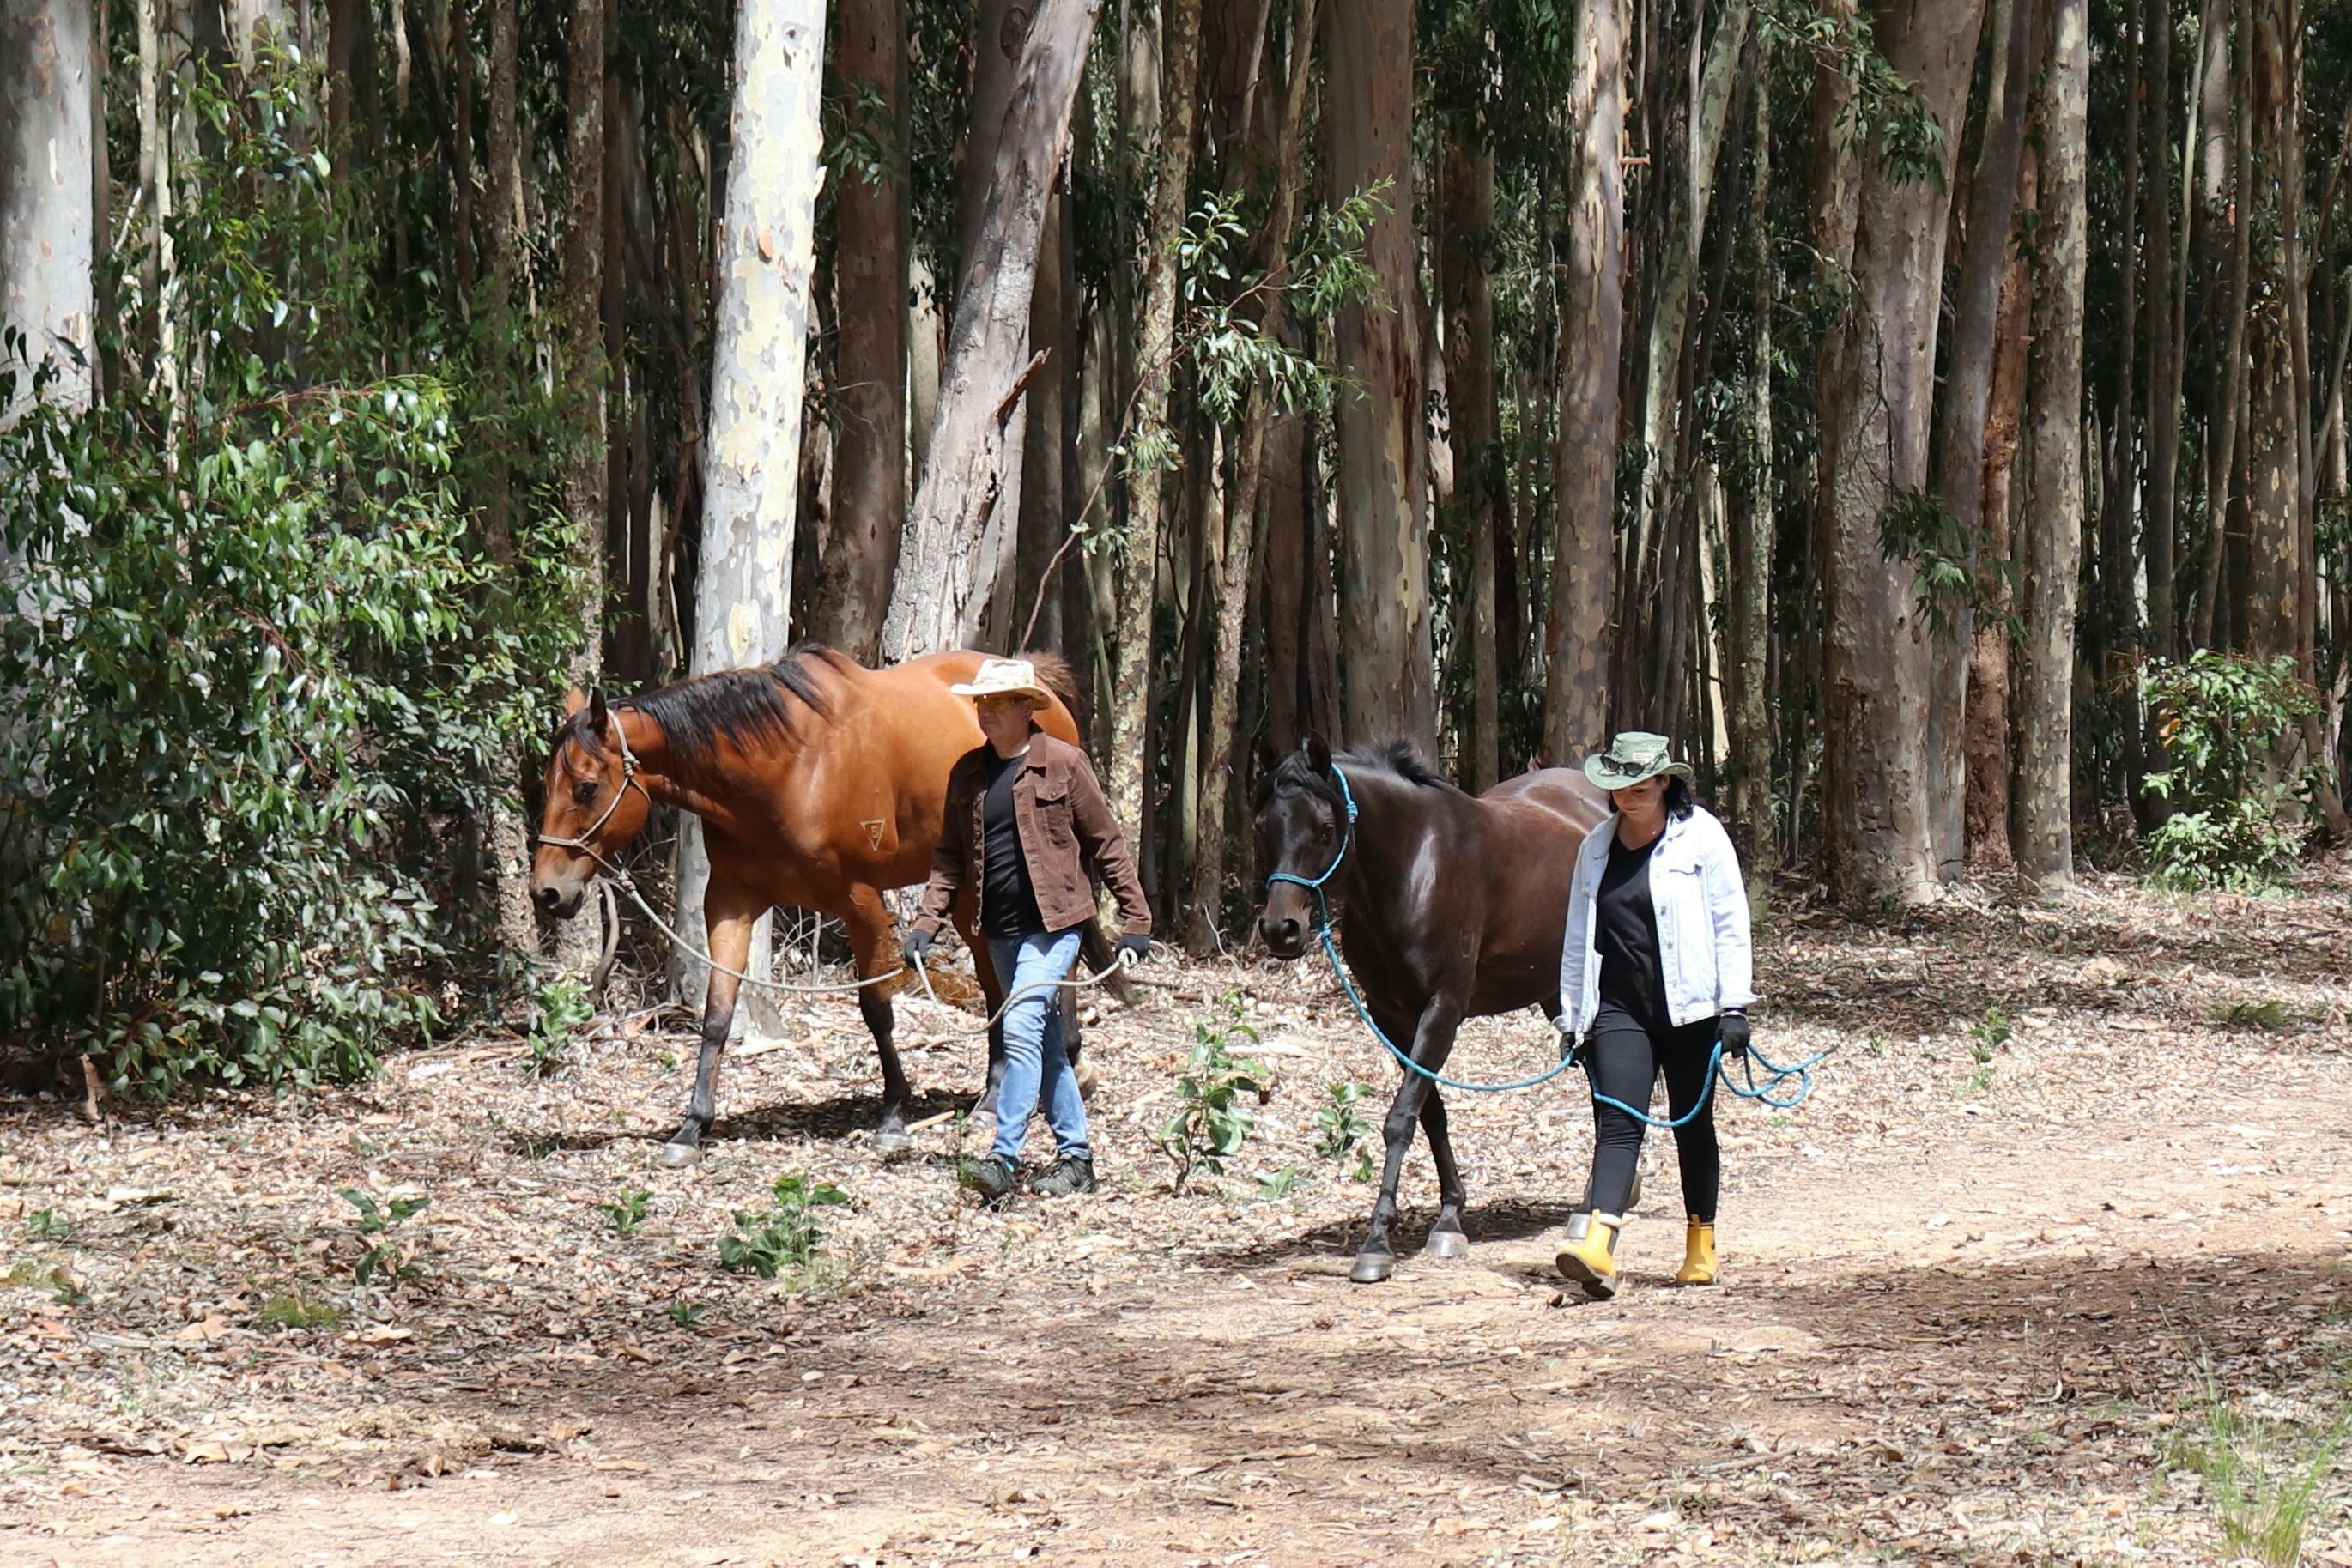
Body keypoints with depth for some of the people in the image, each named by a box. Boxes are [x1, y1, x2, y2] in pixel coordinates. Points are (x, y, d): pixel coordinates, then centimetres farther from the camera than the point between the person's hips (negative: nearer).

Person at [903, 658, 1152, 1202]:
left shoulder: (1064, 763, -6)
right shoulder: (967, 772, 8)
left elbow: (1106, 845, -2)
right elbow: (950, 855, 12)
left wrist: (1135, 921, -4)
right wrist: (928, 922, 0)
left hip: (1052, 922, -6)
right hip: (1001, 929, 6)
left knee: (1021, 1029, -17)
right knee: (1045, 1043, 12)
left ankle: (1003, 1159, -17)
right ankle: (1076, 1156, 21)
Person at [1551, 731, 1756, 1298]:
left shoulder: (1701, 837, -2)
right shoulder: (1598, 846, 8)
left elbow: (1730, 925, -2)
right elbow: (1578, 936, 15)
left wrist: (1734, 1006, -7)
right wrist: (1571, 1015, 14)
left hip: (1688, 1007, -2)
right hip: (1619, 1007, 2)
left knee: (1693, 1125, 8)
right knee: (1617, 1125, -11)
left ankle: (1701, 1245, 23)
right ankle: (1596, 1249, -25)